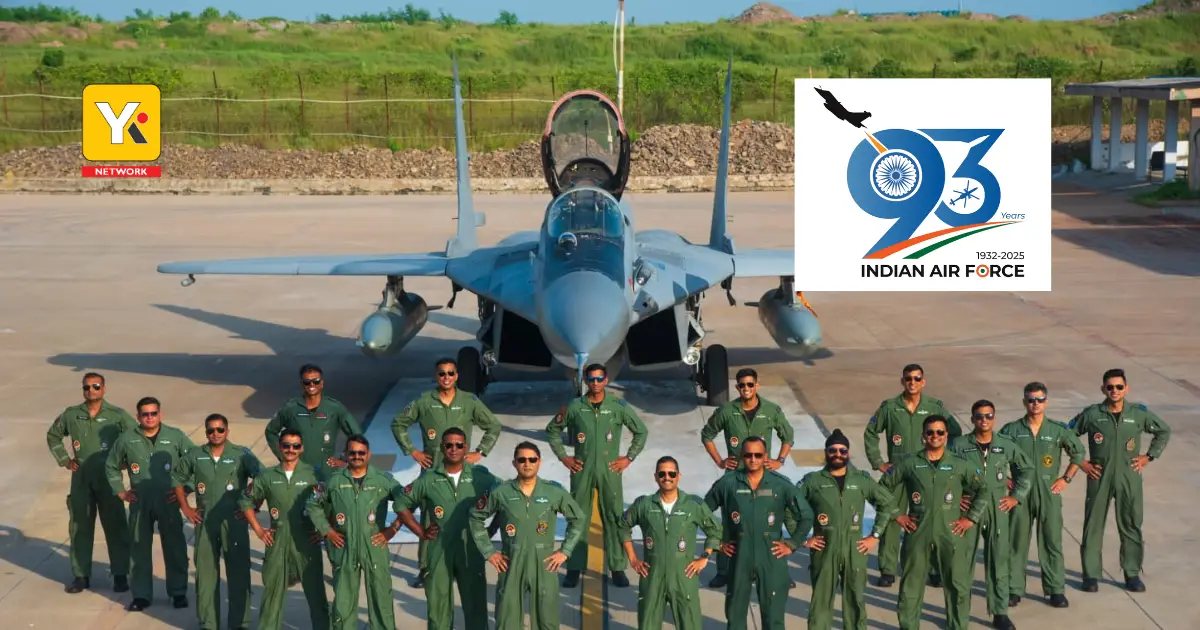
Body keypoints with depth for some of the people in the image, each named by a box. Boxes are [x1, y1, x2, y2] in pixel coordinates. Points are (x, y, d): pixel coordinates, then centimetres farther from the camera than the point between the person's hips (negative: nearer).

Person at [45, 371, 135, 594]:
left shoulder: (117, 415, -7)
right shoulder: (71, 415, 2)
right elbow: (53, 435, 18)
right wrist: (64, 459, 9)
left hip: (109, 478, -3)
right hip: (81, 478, 3)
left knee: (115, 526, 1)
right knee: (79, 526, 7)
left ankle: (120, 575, 9)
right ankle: (81, 575, 16)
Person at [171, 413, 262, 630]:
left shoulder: (242, 455, -4)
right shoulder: (194, 456, 4)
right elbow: (177, 479, 17)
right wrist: (185, 507, 10)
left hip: (234, 522, -2)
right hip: (205, 522, 2)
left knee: (238, 572, 2)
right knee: (205, 572, 8)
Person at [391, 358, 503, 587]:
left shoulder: (470, 402, 1)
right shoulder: (424, 401, 0)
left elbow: (494, 426, 9)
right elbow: (398, 424, 9)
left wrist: (479, 452, 2)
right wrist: (412, 451, 3)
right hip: (431, 468, 0)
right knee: (428, 518, 1)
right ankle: (425, 568, 10)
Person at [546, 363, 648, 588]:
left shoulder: (619, 407, -2)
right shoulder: (574, 407, -1)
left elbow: (641, 432, 7)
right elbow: (552, 430, 11)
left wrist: (629, 458, 1)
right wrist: (563, 457, 4)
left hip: (610, 470, 0)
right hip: (581, 470, 0)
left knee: (614, 518, 3)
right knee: (577, 519, 4)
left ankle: (617, 569, 10)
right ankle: (574, 569, 10)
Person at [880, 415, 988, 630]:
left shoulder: (960, 465, 0)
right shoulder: (909, 463, 0)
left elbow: (983, 491, 9)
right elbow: (884, 487, 9)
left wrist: (971, 518, 3)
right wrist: (896, 513, 3)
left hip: (950, 534, 0)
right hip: (917, 534, 0)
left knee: (958, 585, 3)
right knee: (911, 584, 8)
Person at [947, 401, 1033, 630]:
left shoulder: (1006, 446, 2)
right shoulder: (959, 445, -4)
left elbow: (1027, 469, 14)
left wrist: (1016, 496, 6)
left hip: (998, 511, 2)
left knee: (999, 561, 6)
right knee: (963, 561, 4)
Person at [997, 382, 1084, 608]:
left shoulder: (1058, 430, 0)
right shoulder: (1011, 430, -1)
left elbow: (1078, 452, 11)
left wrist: (1066, 478, 5)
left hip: (1049, 494, 0)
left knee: (1052, 542, 4)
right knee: (1017, 542, 5)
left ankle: (1056, 589, 14)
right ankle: (1014, 589, 14)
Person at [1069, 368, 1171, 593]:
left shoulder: (1139, 413, -2)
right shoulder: (1091, 414, -5)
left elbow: (1164, 432, 12)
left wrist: (1149, 457, 5)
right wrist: (1081, 461, 0)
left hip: (1129, 477, 1)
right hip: (1099, 477, -1)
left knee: (1131, 525, 7)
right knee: (1093, 525, 3)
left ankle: (1132, 573, 19)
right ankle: (1091, 574, 12)